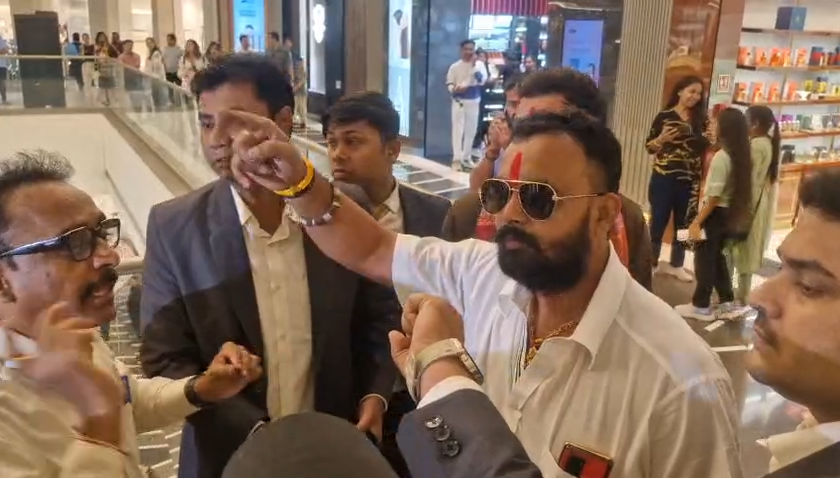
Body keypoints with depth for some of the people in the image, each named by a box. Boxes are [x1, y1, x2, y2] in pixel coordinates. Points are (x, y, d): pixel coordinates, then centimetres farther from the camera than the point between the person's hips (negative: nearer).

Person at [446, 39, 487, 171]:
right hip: (459, 102, -2)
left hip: (473, 102, 2)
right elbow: (449, 83, -2)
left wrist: (474, 65, -19)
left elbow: (482, 80, -13)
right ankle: (457, 159, -9)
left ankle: (466, 157, 24)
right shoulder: (455, 66, -1)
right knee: (458, 130, -8)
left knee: (471, 130, 10)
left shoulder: (479, 64, 1)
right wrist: (454, 89, -24)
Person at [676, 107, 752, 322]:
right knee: (716, 256, 19)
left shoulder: (721, 156, -21)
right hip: (729, 213, 8)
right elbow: (733, 189, 7)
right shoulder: (742, 155, 3)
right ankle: (727, 303, 24)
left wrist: (697, 222, -16)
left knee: (704, 258, 4)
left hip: (715, 214, -8)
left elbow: (714, 197, -21)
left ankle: (701, 306, 14)